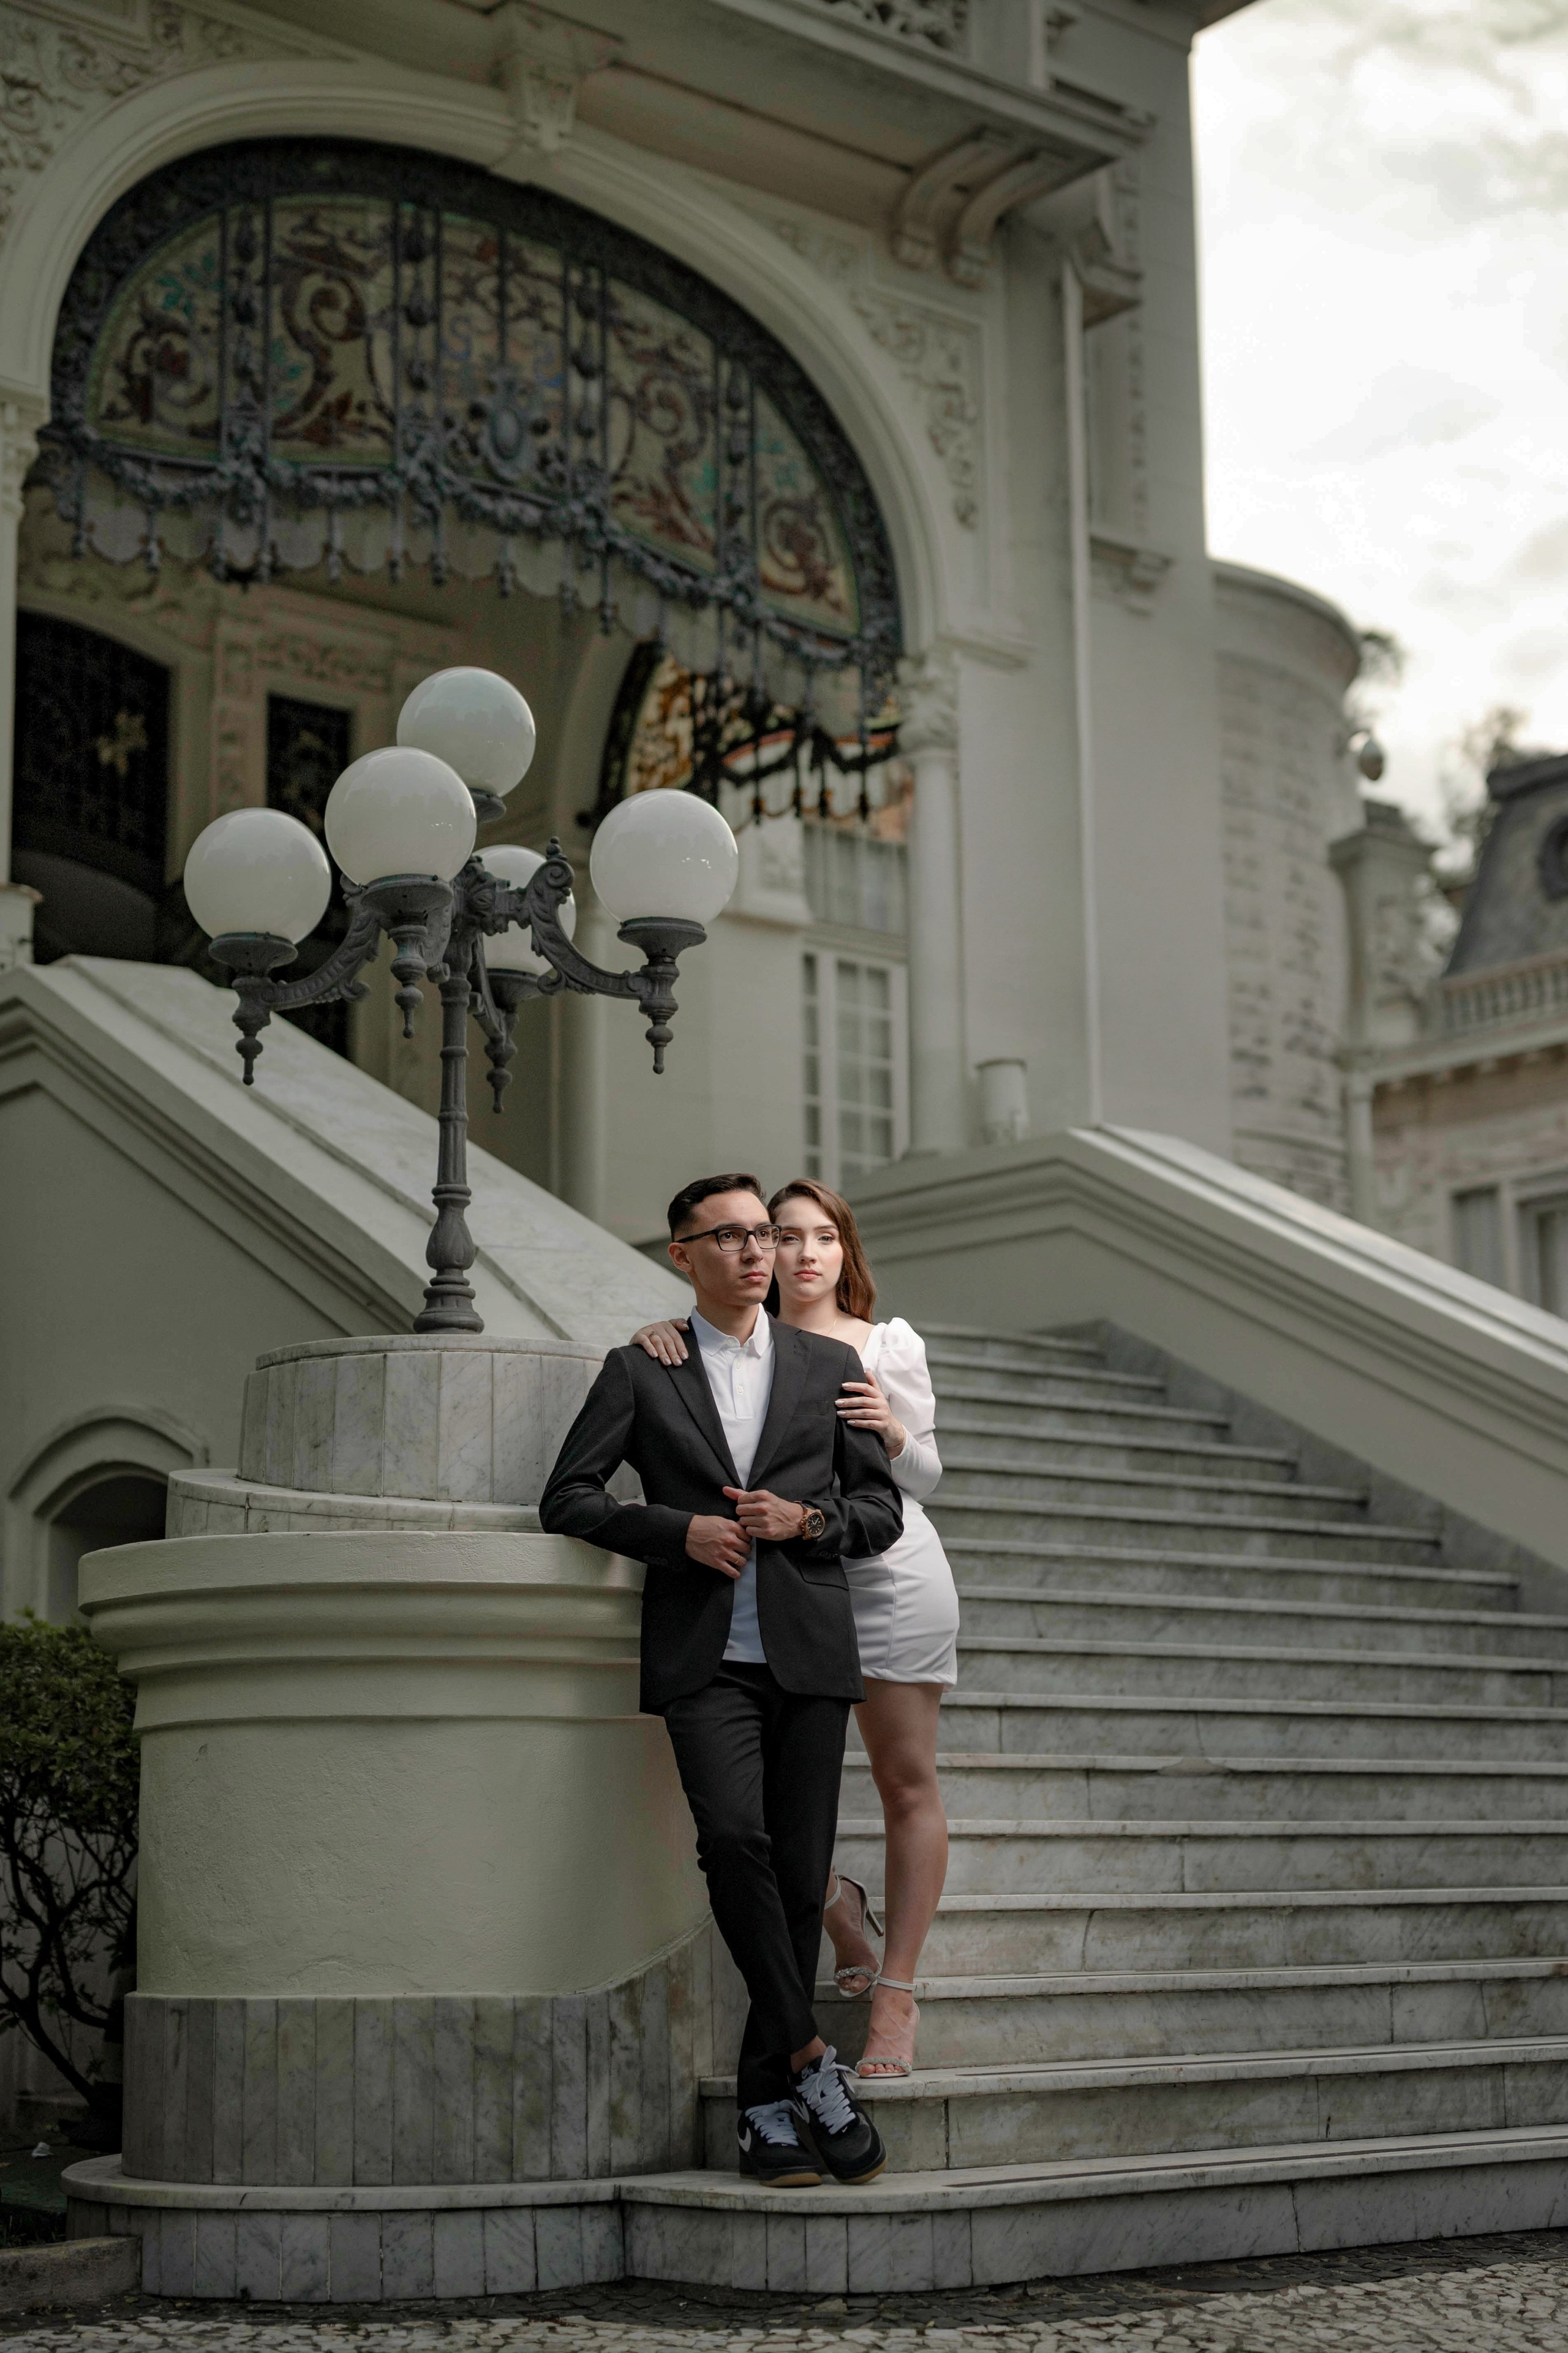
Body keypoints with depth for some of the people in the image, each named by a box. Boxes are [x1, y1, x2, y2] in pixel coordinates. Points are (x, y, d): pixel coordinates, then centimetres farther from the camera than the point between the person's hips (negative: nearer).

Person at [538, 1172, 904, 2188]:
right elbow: (567, 1500, 5)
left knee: (802, 1872, -1)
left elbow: (884, 1511, 15)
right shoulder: (639, 1371, 9)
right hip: (705, 1656, -2)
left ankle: (766, 2101, 9)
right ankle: (811, 2060, -14)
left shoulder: (829, 1365, 14)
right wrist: (681, 1530, -8)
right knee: (735, 1839, -23)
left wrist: (808, 1519, -5)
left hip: (809, 1649, 2)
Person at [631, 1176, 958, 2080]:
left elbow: (925, 1477, 10)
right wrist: (657, 1342, -15)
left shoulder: (891, 1344, 6)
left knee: (909, 1784, -1)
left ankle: (897, 1996, 7)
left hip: (890, 1571, -1)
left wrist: (892, 1431, -12)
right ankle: (839, 1906, 24)